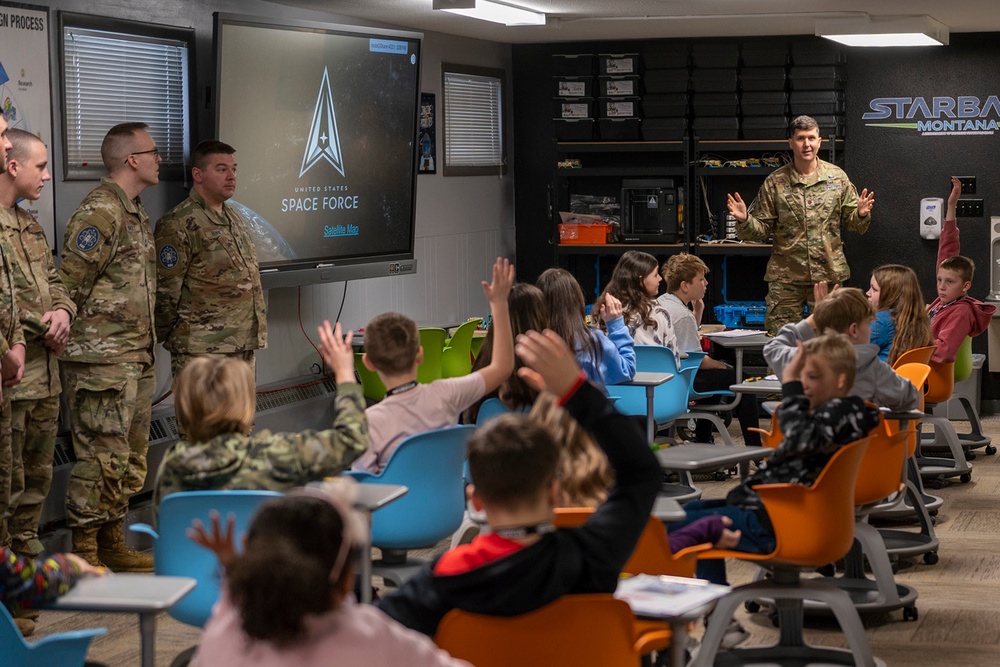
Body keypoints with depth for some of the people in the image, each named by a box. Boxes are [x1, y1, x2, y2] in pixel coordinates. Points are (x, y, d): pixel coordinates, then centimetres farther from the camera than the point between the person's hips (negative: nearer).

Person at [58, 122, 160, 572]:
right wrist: (81, 338, -11)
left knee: (132, 458, 14)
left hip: (136, 359, 10)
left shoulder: (136, 211, 17)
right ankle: (84, 553, 0)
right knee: (102, 457, -8)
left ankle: (113, 543, 23)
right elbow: (69, 283, -17)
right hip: (103, 360, -10)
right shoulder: (100, 211, -14)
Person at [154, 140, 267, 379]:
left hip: (244, 346, 9)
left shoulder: (236, 219, 18)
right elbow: (165, 290, -11)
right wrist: (166, 336, -5)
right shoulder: (179, 224, -11)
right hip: (201, 349, -8)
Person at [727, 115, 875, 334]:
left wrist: (861, 214, -15)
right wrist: (744, 220, -18)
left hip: (828, 274, 1)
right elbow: (761, 230, 2)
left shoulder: (837, 177, 4)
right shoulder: (775, 182, 1)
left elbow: (854, 223, 7)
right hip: (785, 277, -1)